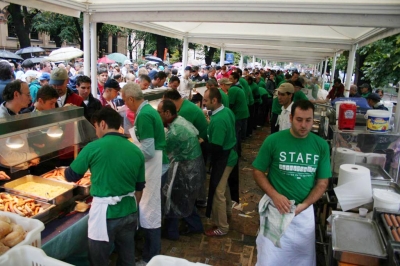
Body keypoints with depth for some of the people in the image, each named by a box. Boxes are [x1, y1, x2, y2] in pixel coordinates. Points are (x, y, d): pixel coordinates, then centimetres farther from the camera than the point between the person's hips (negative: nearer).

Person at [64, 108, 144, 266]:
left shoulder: (94, 147, -13)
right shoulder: (136, 150, 0)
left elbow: (71, 176, -1)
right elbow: (139, 187, 8)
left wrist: (67, 171, 21)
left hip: (105, 213, -5)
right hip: (129, 212, 5)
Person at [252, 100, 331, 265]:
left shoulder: (321, 145, -5)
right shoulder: (273, 141, -11)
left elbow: (322, 182, -1)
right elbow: (257, 172, -5)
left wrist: (303, 205, -15)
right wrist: (275, 195, -19)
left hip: (305, 211, 2)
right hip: (275, 207, -2)